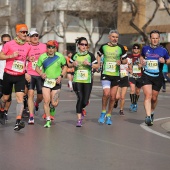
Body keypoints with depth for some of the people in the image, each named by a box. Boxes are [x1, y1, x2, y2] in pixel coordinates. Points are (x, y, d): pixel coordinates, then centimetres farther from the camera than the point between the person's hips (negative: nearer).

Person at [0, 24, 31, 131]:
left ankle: (18, 121, -18)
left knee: (20, 97, -13)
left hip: (20, 76, 2)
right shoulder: (9, 44, -8)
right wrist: (11, 55, -18)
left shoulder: (28, 47, 4)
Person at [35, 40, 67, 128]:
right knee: (46, 101, -10)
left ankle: (52, 107, 37)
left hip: (56, 82, 0)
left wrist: (61, 76, -5)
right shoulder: (42, 57, -2)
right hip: (46, 81, 0)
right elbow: (37, 67, 7)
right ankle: (48, 120, 1)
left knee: (54, 103, -2)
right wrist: (41, 73, -13)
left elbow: (65, 67, 10)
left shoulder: (60, 57, -2)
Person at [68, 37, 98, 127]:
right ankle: (79, 119, -5)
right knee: (80, 98, -14)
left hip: (87, 81, 0)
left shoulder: (90, 55, 2)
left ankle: (80, 109, 35)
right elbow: (69, 65, 18)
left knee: (85, 101, -2)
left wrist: (89, 64, -14)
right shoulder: (75, 55, 5)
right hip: (77, 80, 0)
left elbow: (97, 66, 2)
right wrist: (73, 64, -4)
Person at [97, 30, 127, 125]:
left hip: (116, 75, 2)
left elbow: (125, 60, 8)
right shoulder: (104, 46, 0)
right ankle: (103, 112, 1)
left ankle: (109, 115, 22)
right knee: (106, 93, -20)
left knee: (113, 97, 6)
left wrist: (121, 62, -14)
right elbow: (99, 55, 20)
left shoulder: (120, 48, -1)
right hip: (105, 74, -1)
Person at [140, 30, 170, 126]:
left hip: (158, 77, 0)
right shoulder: (145, 49, 3)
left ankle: (152, 113, 39)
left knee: (154, 98, 12)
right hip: (146, 75, 0)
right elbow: (142, 56, 24)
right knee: (148, 96, -15)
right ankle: (148, 117, -21)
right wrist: (142, 61, 2)